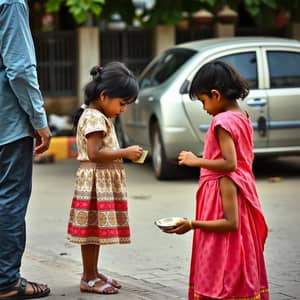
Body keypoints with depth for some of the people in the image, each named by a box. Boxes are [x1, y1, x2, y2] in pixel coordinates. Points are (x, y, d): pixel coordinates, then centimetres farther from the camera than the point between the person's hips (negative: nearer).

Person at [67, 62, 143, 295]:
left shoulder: (100, 116, 16)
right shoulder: (93, 118, -16)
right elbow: (95, 153, -24)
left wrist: (125, 153, 10)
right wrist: (126, 153, -21)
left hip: (105, 181, 10)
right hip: (95, 181, -10)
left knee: (98, 229, 14)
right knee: (92, 228, -4)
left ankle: (94, 273, 22)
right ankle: (88, 279, 2)